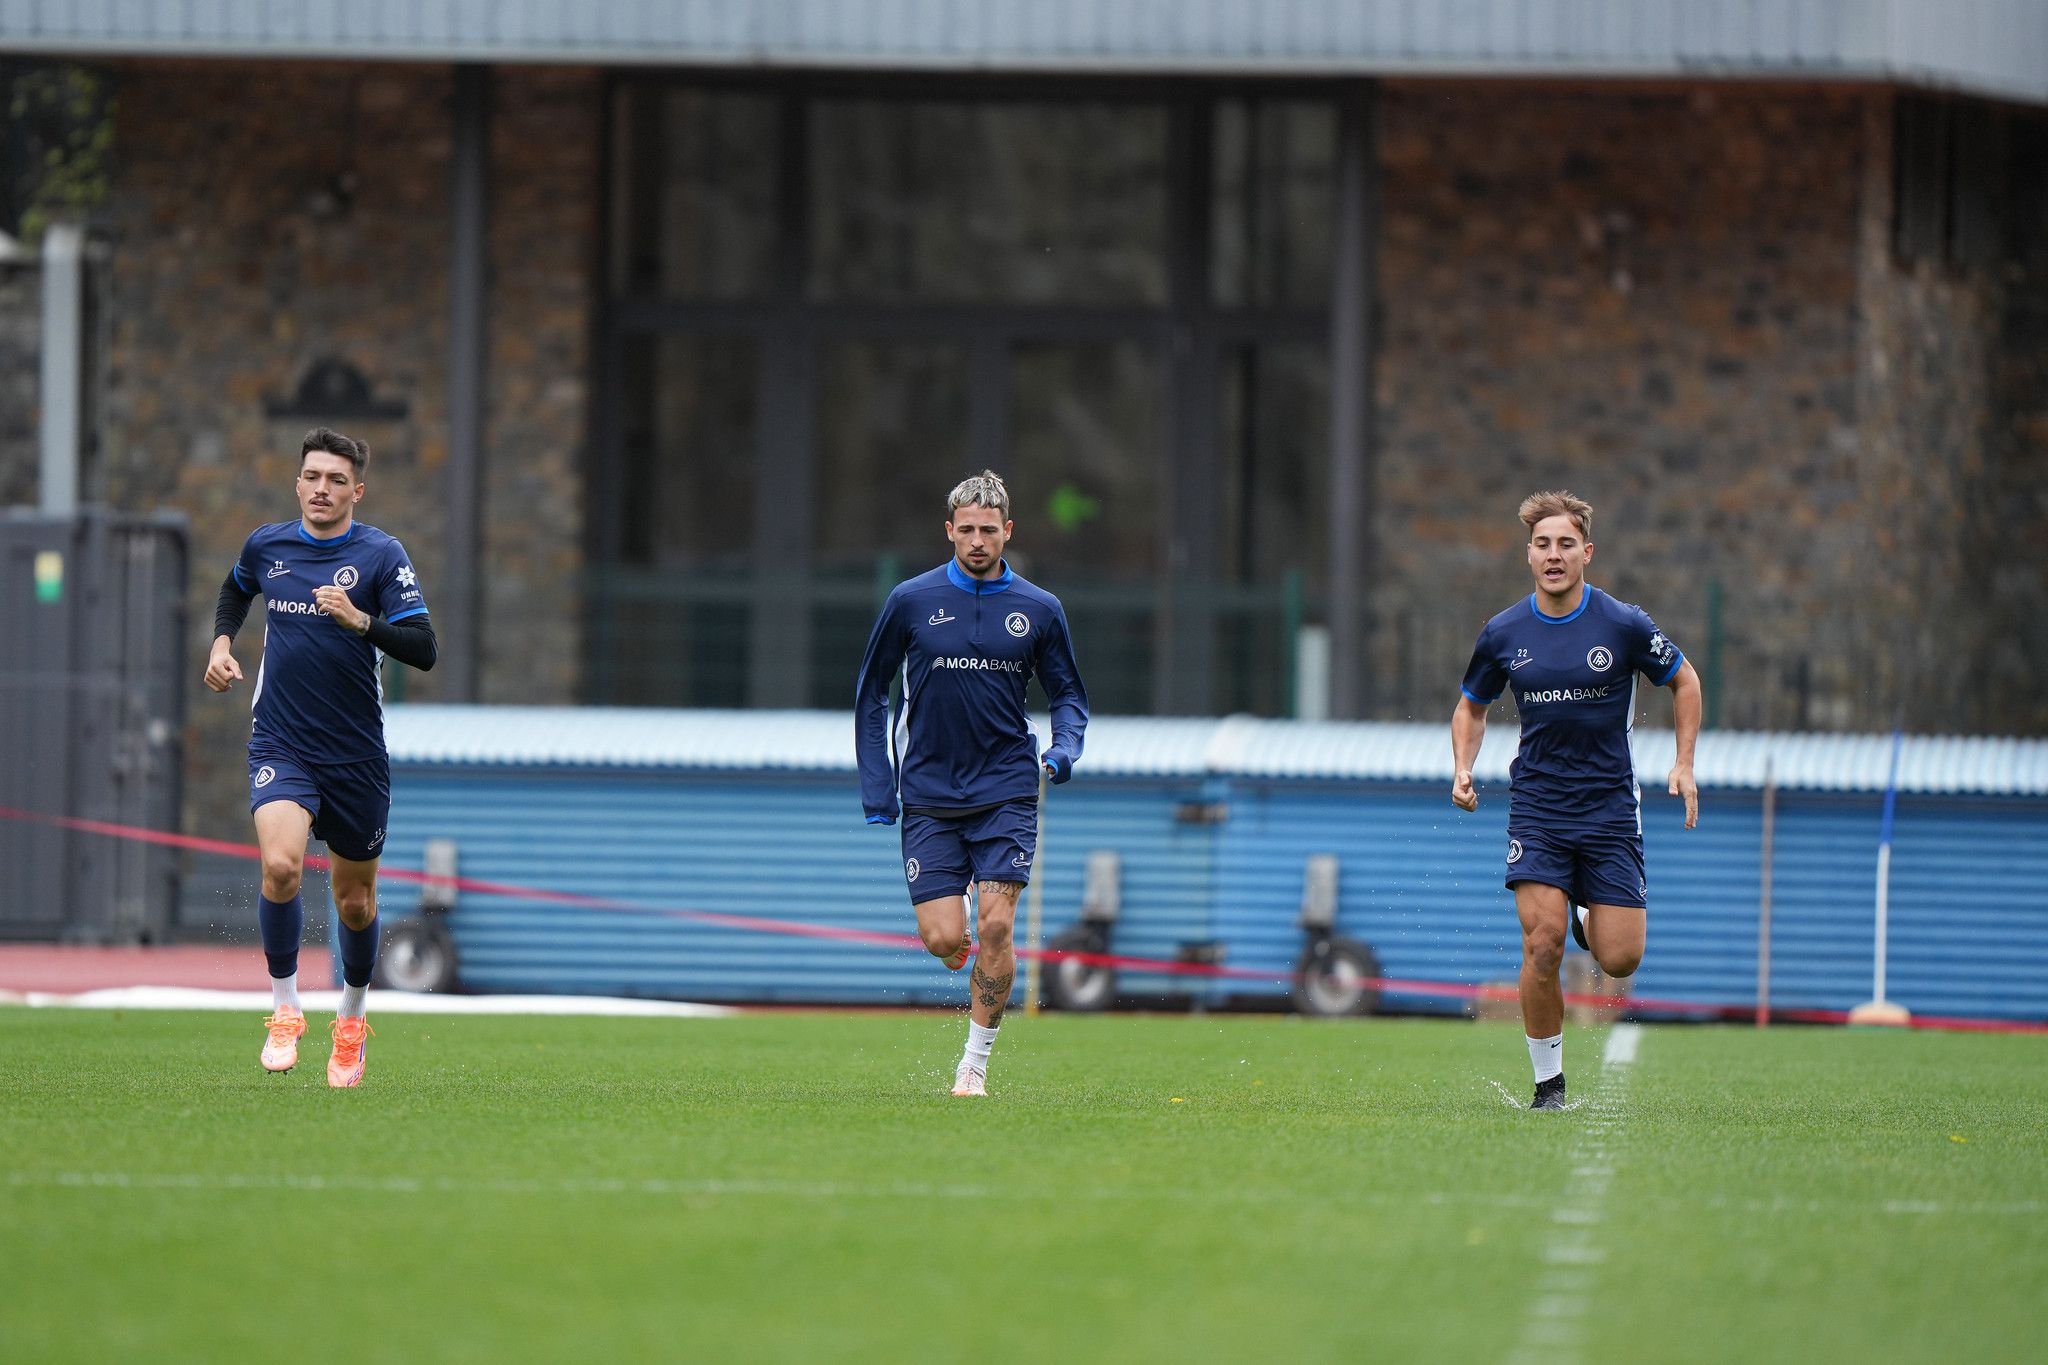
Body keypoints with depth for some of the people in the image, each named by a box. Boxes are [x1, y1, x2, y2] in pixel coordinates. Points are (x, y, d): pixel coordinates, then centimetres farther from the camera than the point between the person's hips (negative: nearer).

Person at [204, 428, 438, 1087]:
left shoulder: (380, 555, -6)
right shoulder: (266, 545, 3)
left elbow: (423, 649, -13)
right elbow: (236, 589, 28)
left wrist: (359, 620, -27)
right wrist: (222, 642, 11)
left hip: (356, 755, 0)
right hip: (280, 745, 0)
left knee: (355, 901, 11)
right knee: (281, 865, -26)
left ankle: (352, 1019, 37)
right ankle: (284, 1011, -11)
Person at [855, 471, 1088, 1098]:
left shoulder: (1039, 609, 2)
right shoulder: (910, 601, -1)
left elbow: (1068, 692, 14)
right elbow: (871, 694, 8)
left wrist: (1064, 747, -8)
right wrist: (878, 792, 2)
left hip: (1005, 793, 0)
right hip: (929, 797, 0)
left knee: (995, 926, -12)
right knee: (942, 938, -8)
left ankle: (976, 1062, 0)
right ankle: (971, 959, 30)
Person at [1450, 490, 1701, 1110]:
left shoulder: (1624, 625, -7)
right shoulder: (1503, 634, -1)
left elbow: (1684, 680, 10)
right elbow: (1471, 706, 16)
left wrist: (1685, 764, 1)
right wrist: (1463, 769, -2)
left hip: (1610, 805, 0)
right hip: (1537, 805, 0)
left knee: (1619, 959, -5)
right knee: (1543, 944, -16)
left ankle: (1590, 918, 32)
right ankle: (1548, 1080, -1)